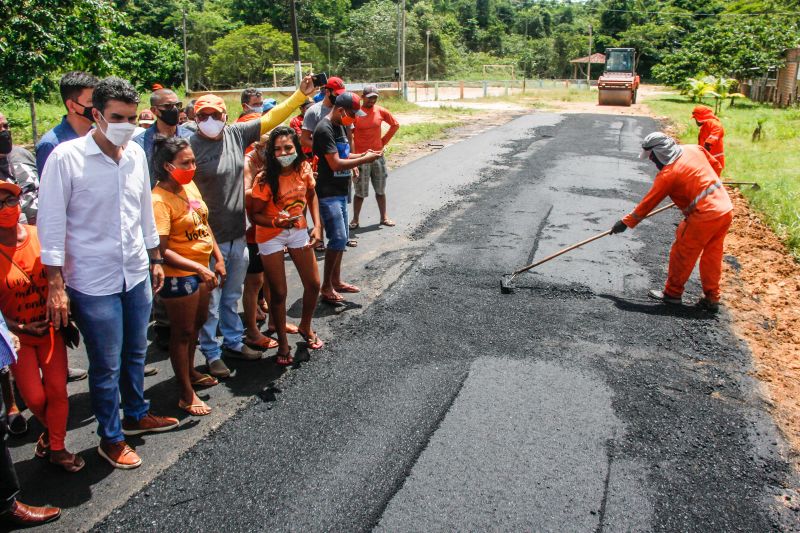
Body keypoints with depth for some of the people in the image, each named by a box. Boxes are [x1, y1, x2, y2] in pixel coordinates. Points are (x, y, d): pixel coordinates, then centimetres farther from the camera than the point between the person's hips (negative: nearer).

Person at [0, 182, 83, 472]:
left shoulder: (40, 236, -8)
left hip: (50, 328, 2)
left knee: (57, 390, 4)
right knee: (35, 397, 3)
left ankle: (57, 448, 22)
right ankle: (50, 431, 36)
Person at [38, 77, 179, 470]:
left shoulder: (136, 154, 2)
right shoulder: (66, 157, -14)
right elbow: (51, 223, -13)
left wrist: (155, 258, 17)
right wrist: (56, 284, -15)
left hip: (137, 274, 5)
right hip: (94, 282, -5)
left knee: (135, 353, 20)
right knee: (107, 366, 6)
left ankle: (136, 415, 41)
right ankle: (110, 439, 26)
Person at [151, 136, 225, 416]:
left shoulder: (190, 186, 2)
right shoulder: (159, 200, -23)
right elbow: (161, 250, -27)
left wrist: (218, 259, 9)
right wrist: (199, 269, -29)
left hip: (202, 269, 8)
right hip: (178, 275, -8)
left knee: (197, 322, 23)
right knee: (183, 332, 5)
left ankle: (190, 372, 45)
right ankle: (186, 395, 20)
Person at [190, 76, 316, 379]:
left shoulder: (236, 134, 3)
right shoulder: (191, 147, -13)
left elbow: (271, 118, 8)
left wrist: (301, 94, 6)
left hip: (238, 234, 6)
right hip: (210, 238, -6)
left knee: (232, 296, 21)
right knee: (210, 300, 5)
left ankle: (233, 342, 36)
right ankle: (212, 354, 20)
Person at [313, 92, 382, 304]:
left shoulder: (339, 126, 12)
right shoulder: (325, 130, -18)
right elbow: (335, 164, -23)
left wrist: (363, 154, 2)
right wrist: (364, 160, -16)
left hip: (340, 191, 10)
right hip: (328, 193, -10)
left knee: (341, 238, 14)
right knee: (338, 238, -11)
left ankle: (336, 280, 25)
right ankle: (326, 288, -2)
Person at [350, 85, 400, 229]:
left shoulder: (381, 111, 1)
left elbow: (395, 125, 14)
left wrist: (385, 140, 9)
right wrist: (352, 146, -2)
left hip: (378, 156, 4)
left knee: (380, 190, 11)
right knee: (360, 192, 1)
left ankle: (384, 217, 22)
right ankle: (355, 220, 11)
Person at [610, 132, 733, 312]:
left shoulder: (667, 174, -13)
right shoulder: (694, 149, 5)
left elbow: (648, 203, -8)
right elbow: (716, 166, 18)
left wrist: (626, 222, 1)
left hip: (703, 217, -8)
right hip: (726, 210, 8)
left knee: (682, 254, 8)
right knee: (712, 256, 15)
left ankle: (673, 293, 21)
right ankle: (711, 298, 21)